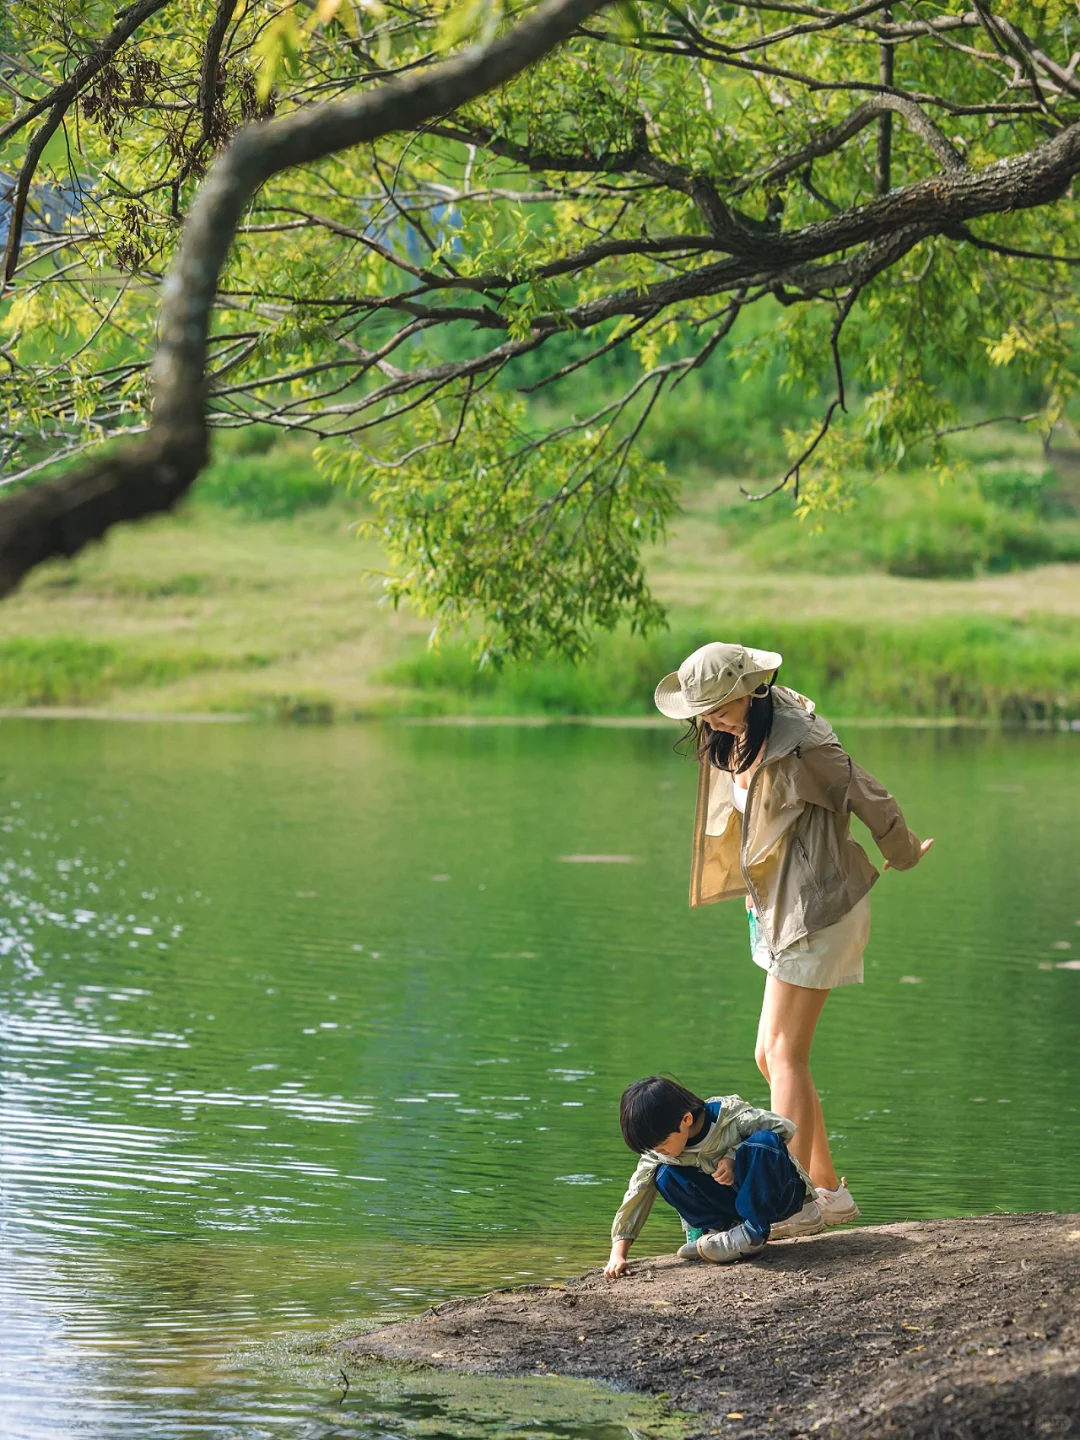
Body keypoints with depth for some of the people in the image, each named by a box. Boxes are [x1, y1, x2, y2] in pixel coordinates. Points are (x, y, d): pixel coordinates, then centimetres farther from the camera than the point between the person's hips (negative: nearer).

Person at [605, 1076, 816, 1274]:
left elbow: (784, 1127, -20)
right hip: (733, 1199, 4)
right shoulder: (658, 1152, -10)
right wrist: (618, 1254, -16)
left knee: (763, 1141, -36)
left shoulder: (726, 1113, -24)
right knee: (666, 1177, -15)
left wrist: (734, 1156, -27)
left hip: (776, 1191, -4)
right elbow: (636, 1197, -8)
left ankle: (753, 1234, -30)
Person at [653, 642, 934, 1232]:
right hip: (780, 911, 9)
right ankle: (830, 1190, 14)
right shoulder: (731, 742, 7)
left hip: (818, 907, -9)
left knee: (785, 1054, -11)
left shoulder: (798, 744, -20)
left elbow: (873, 802, -9)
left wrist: (904, 856, 6)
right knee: (772, 1056, 8)